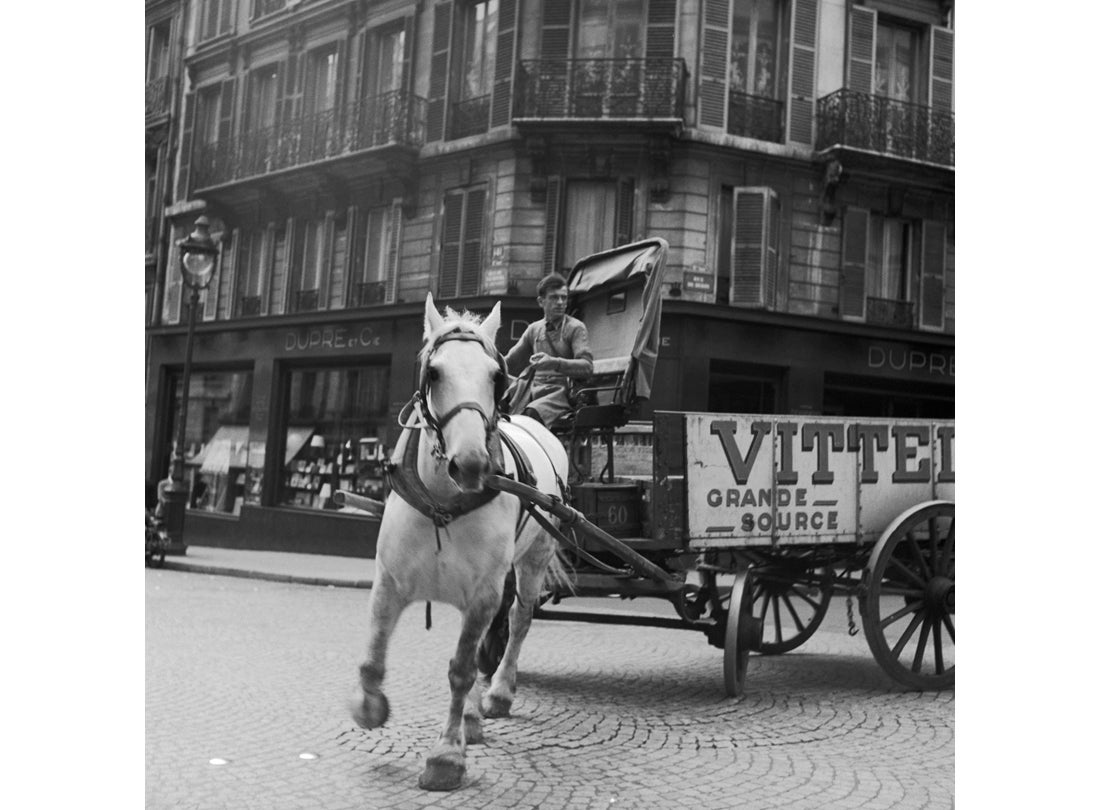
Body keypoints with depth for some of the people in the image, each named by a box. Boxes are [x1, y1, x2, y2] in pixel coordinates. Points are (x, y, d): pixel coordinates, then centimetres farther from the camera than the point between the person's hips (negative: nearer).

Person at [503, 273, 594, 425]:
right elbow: (508, 363, 21)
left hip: (560, 391, -5)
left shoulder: (576, 328, 1)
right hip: (531, 389, 6)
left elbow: (587, 367, -12)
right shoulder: (534, 330, 17)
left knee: (533, 411, -36)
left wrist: (554, 362, -28)